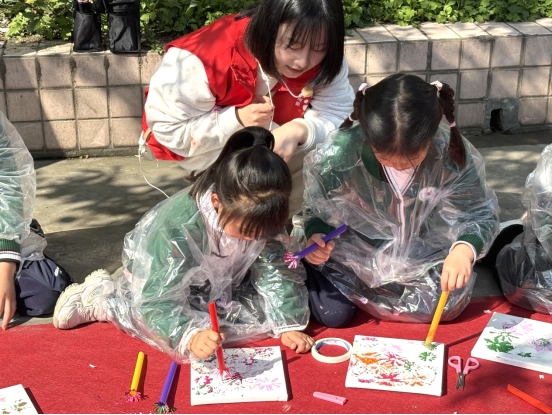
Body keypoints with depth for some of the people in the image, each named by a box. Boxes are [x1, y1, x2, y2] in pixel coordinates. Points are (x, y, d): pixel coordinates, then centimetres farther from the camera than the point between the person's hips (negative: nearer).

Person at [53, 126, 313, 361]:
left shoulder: (260, 219, -26)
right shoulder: (177, 226, -40)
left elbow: (276, 272, -18)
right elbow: (160, 299, -43)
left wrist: (289, 325, -28)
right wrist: (190, 337, -61)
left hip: (219, 284, 5)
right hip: (160, 281, -5)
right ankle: (104, 297, -1)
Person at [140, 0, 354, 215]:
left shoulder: (325, 62, -23)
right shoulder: (210, 57, -36)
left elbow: (339, 117, -24)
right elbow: (167, 128, -29)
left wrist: (300, 130, -46)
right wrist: (237, 120, -40)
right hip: (208, 144, -4)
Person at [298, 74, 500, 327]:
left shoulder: (453, 155, -27)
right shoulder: (338, 155, -30)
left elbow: (481, 214, -15)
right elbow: (315, 209, -10)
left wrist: (464, 249, -37)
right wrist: (314, 235, -32)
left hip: (421, 255, 2)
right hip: (354, 254, -2)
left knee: (447, 306, -5)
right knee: (332, 316, -10)